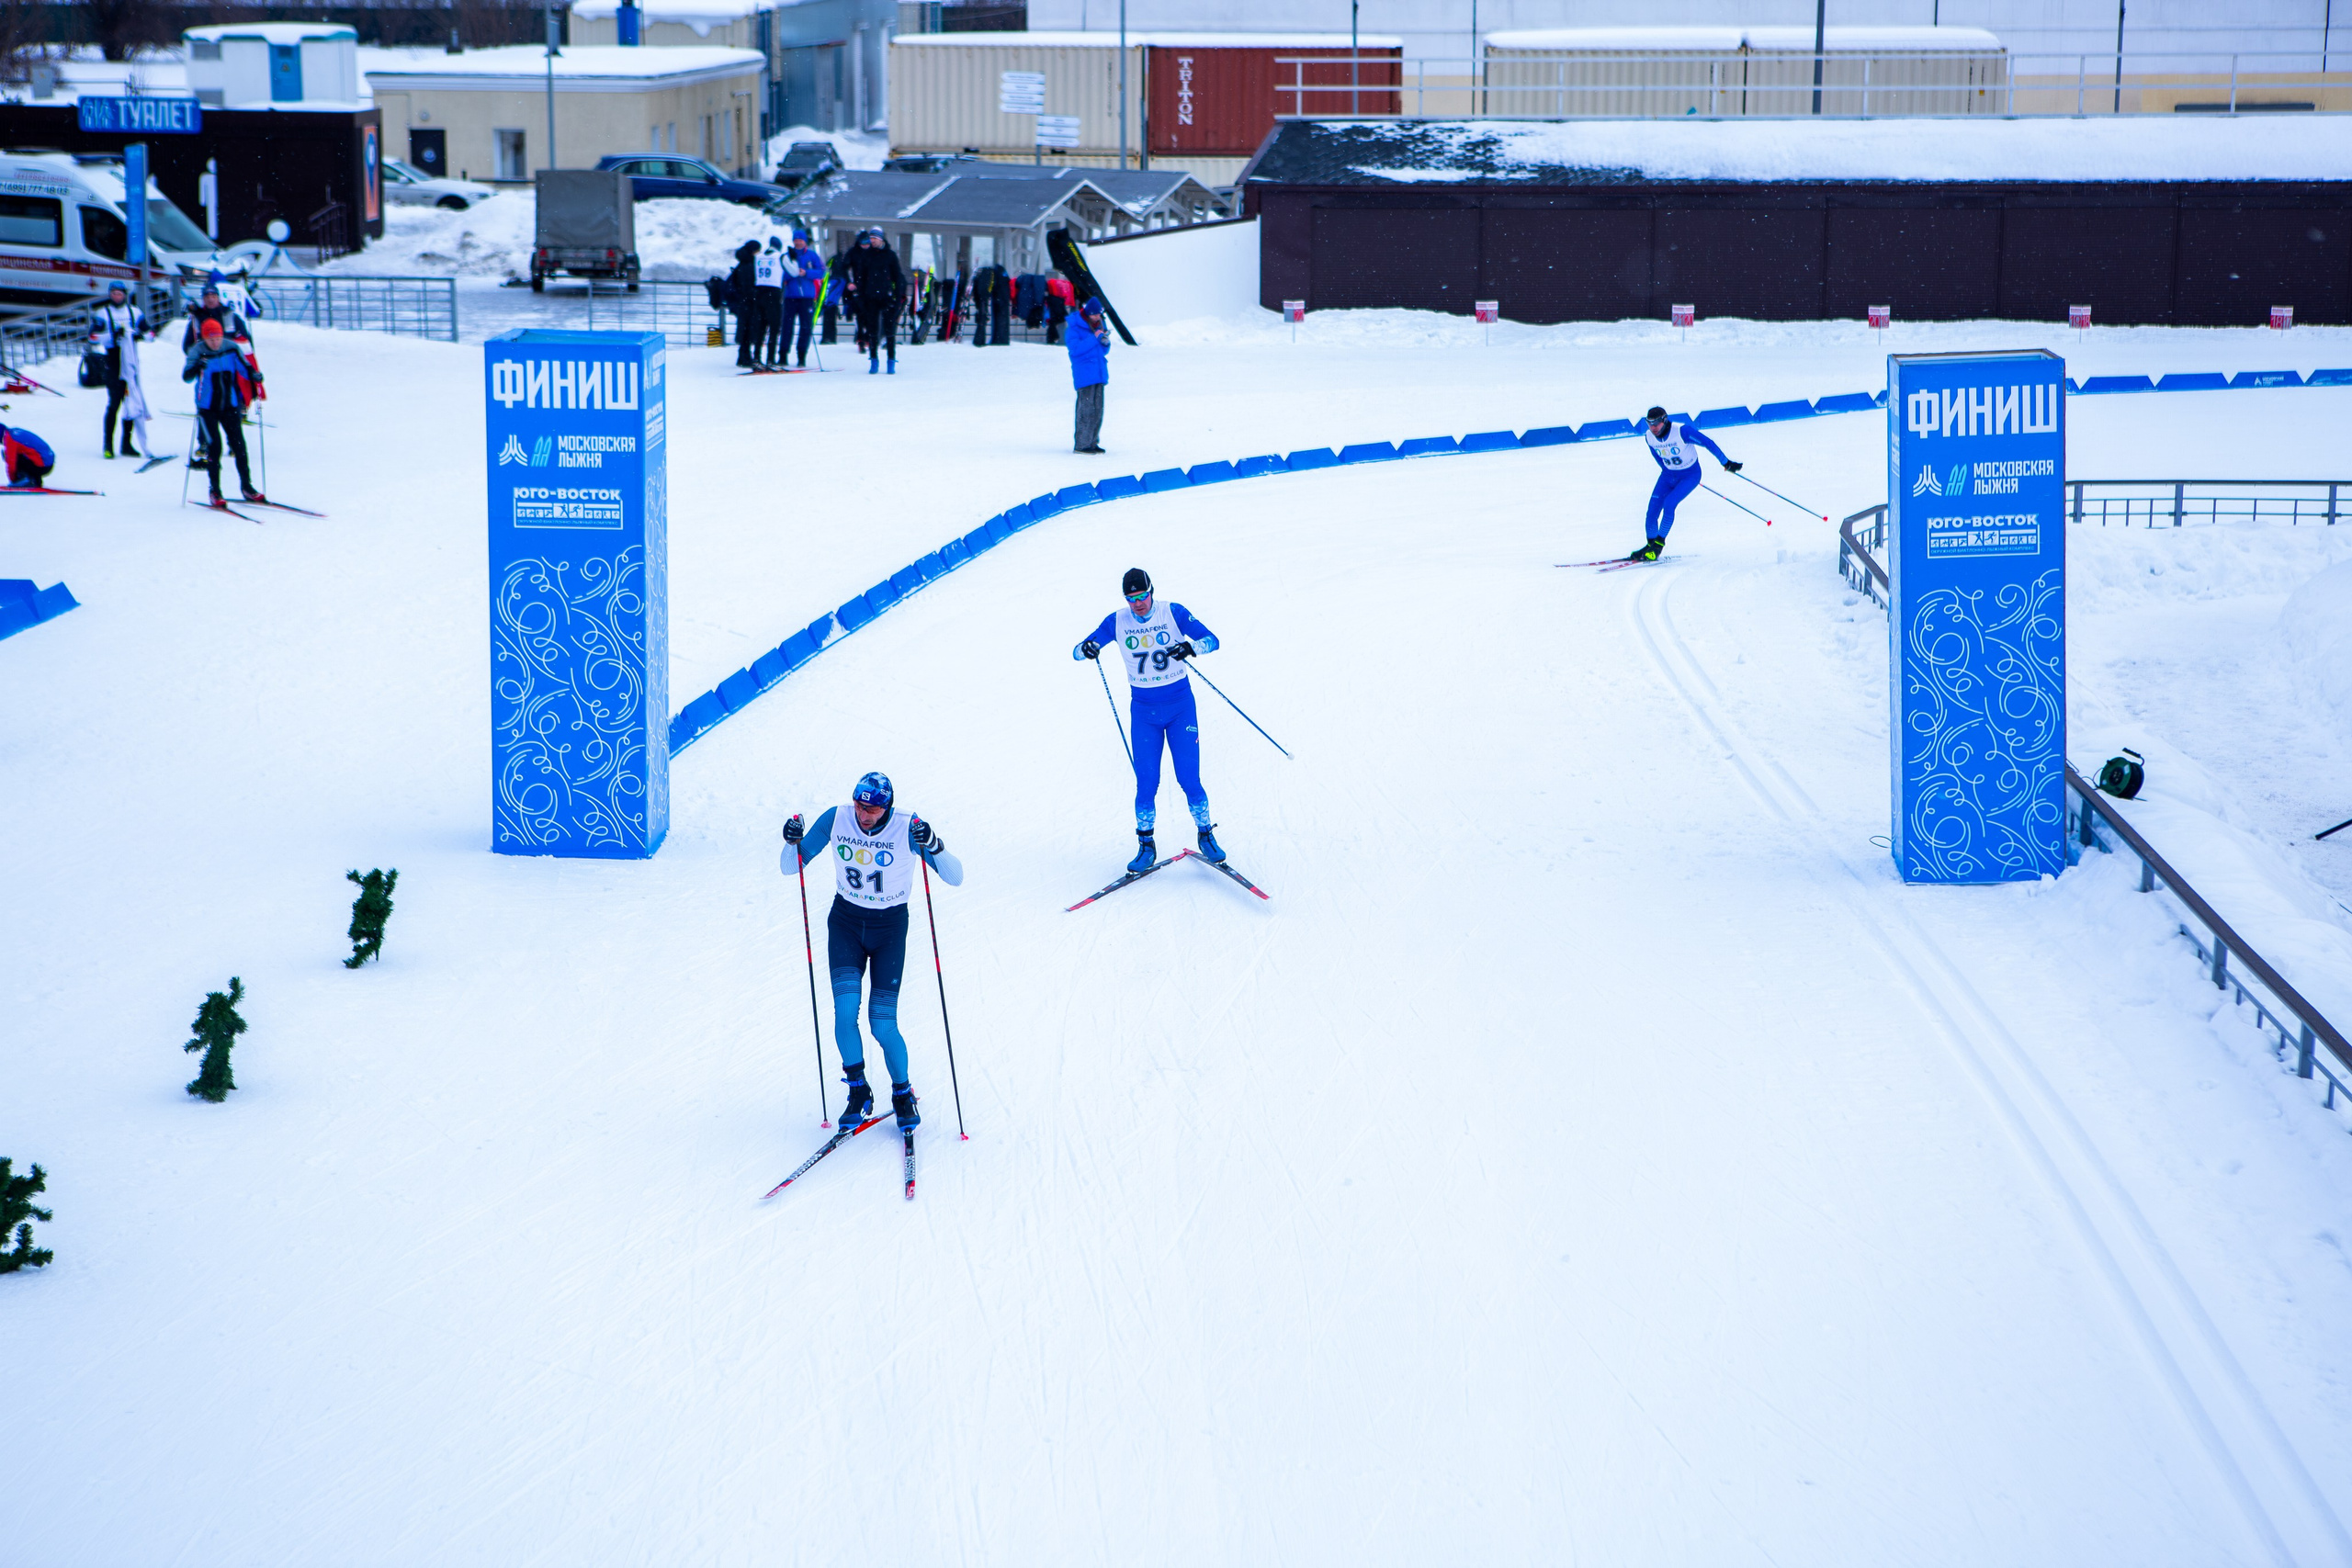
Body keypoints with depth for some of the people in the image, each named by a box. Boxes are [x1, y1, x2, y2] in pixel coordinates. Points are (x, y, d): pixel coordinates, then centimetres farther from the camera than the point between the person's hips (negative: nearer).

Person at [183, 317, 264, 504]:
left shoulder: (231, 349, -5)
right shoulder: (198, 352, -12)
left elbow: (245, 367, -3)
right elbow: (186, 377, -22)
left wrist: (254, 374, -26)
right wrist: (196, 368, -43)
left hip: (230, 405, 3)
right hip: (207, 407, -3)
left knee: (238, 444, 0)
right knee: (214, 446, -9)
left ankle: (246, 486, 10)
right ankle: (215, 491, -1)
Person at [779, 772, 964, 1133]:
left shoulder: (906, 828, -19)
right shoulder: (835, 819, -12)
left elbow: (955, 878, -22)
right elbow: (790, 868, -4)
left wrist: (934, 845, -39)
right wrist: (792, 843, -25)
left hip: (890, 927, -2)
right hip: (845, 923, 2)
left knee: (883, 1026, -8)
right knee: (845, 1011, -15)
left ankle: (902, 1093, 18)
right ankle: (858, 1092, 5)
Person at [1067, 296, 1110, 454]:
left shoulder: (1099, 326, 15)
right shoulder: (1075, 328, -7)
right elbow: (1075, 349, -19)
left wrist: (1105, 342, -3)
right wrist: (1094, 338, -20)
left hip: (1099, 374, 7)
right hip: (1084, 374, -7)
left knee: (1098, 410, 7)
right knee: (1086, 409, -11)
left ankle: (1092, 442, 14)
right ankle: (1082, 444, -7)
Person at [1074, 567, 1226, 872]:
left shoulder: (1173, 613, -8)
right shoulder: (1117, 623, -4)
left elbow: (1211, 640, -10)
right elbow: (1078, 651, -2)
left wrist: (1190, 648, -32)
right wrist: (1086, 649, -27)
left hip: (1180, 706, -1)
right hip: (1143, 711, 1)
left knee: (1189, 778, -5)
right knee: (1146, 783, -4)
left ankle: (1206, 834, 14)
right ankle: (1145, 845, 11)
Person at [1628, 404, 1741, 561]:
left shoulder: (1682, 431, -28)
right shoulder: (1649, 437, -11)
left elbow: (1708, 443, -19)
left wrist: (1726, 463, -11)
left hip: (1690, 475, -5)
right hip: (1668, 475, 5)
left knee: (1669, 503, -23)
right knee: (1653, 509, -8)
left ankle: (1659, 543, -10)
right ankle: (1650, 545, 8)